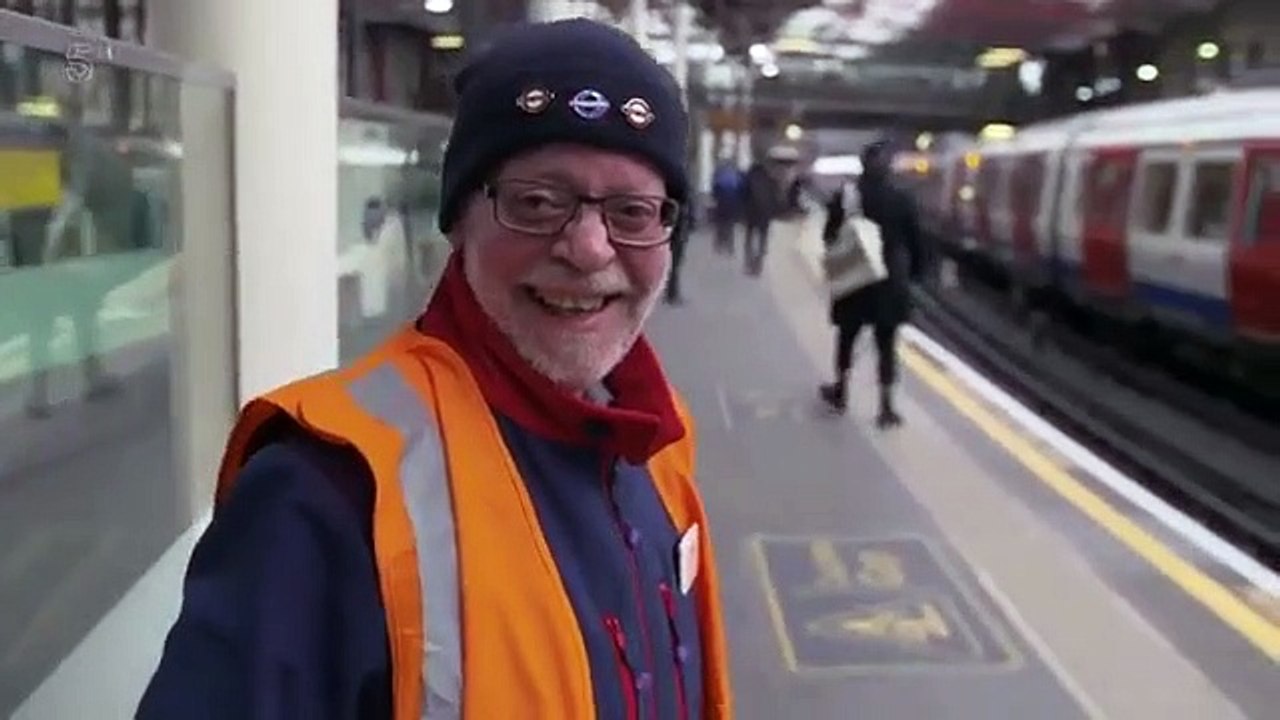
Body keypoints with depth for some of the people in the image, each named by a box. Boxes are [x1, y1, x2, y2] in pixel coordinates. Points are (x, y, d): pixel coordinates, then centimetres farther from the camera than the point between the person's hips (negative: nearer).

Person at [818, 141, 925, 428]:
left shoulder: (844, 198, -7)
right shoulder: (902, 200, -6)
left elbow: (830, 238, -2)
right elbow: (915, 242, -3)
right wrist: (914, 274, 7)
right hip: (891, 283, 0)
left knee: (847, 336, 19)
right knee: (886, 343, 4)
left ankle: (841, 391, 31)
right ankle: (886, 407, 1)